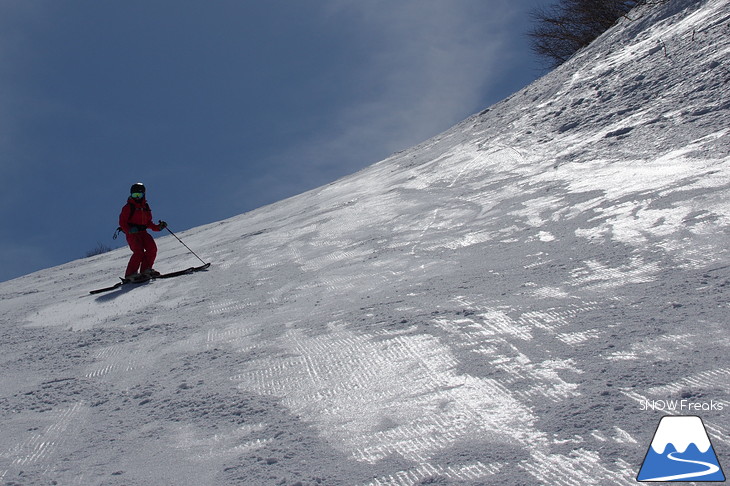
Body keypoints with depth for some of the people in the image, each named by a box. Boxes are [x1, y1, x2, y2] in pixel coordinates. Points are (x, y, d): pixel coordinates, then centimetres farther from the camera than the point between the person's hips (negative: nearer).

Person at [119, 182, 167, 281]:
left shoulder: (145, 207, 16)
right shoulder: (129, 207, -2)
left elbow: (148, 222, 22)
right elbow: (122, 222, -7)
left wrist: (158, 227, 6)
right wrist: (129, 230, -24)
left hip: (143, 232, 6)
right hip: (132, 233, -6)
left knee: (152, 248, -12)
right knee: (139, 251, -22)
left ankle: (145, 269, 1)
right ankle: (131, 273, -15)